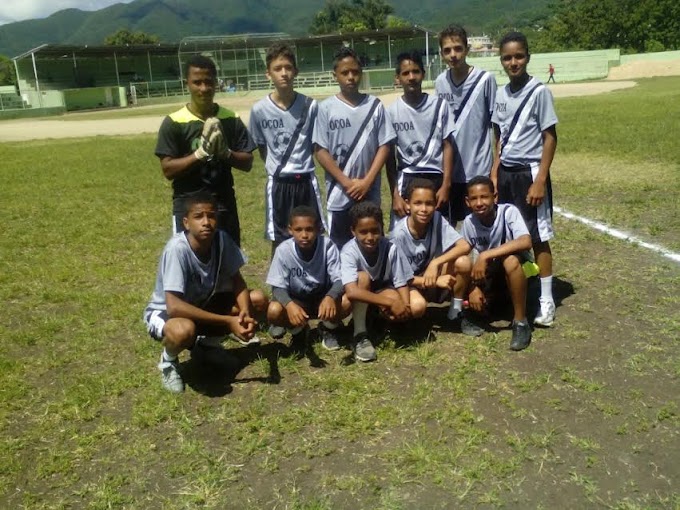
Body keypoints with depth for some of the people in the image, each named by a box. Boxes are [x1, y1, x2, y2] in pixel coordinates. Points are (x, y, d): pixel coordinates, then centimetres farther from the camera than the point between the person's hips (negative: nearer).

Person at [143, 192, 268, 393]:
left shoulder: (222, 239, -16)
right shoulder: (177, 248, -32)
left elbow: (237, 282, -6)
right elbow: (174, 307, -37)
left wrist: (245, 314, -26)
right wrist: (228, 321, -36)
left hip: (202, 305, 6)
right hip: (164, 312, -6)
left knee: (258, 299, -8)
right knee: (184, 330, -40)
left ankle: (205, 342, 9)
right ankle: (168, 361, -3)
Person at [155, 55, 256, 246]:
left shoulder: (231, 119, 1)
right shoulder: (174, 122, -7)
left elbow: (247, 163, 2)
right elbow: (168, 169, -10)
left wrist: (225, 152, -16)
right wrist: (200, 153, -21)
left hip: (224, 204, 3)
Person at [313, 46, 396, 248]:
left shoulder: (375, 105, 2)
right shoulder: (326, 108, -3)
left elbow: (384, 146, 0)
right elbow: (320, 151, -5)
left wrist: (367, 181, -10)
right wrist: (347, 183, -11)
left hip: (370, 193, 2)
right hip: (339, 194, -1)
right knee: (340, 248, 8)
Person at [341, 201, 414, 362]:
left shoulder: (391, 248, -25)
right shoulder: (349, 252, -32)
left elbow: (402, 283, -18)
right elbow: (352, 291, -45)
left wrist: (405, 306, -38)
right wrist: (391, 302, -47)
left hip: (382, 290, 2)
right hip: (358, 299, -2)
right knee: (363, 276, -36)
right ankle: (360, 336, -23)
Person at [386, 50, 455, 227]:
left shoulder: (439, 105, -2)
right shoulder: (392, 111, -3)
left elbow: (447, 146, 1)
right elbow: (390, 156, 0)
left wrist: (446, 185, -6)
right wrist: (395, 194, -4)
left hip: (436, 178, 1)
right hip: (407, 179, 0)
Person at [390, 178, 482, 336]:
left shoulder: (437, 219, -15)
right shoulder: (399, 234, -24)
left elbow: (464, 246, -20)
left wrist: (435, 263, -31)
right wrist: (436, 281, -26)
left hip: (432, 274, 4)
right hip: (408, 282, -4)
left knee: (463, 262, -23)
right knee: (417, 306, -37)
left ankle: (457, 313, -2)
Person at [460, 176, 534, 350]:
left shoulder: (508, 211, -24)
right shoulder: (469, 222, -12)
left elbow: (526, 242, -41)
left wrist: (485, 255, -42)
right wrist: (473, 288, -22)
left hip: (518, 266, -4)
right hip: (489, 271, 4)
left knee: (510, 261, -39)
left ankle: (520, 322, -22)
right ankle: (489, 302, 15)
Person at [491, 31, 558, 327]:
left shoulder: (539, 91, -9)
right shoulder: (501, 94, 8)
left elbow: (550, 137, -10)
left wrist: (540, 180, -15)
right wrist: (494, 174, 7)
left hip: (529, 173, -5)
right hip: (505, 173, 6)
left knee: (538, 238, 0)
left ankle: (546, 302, 8)